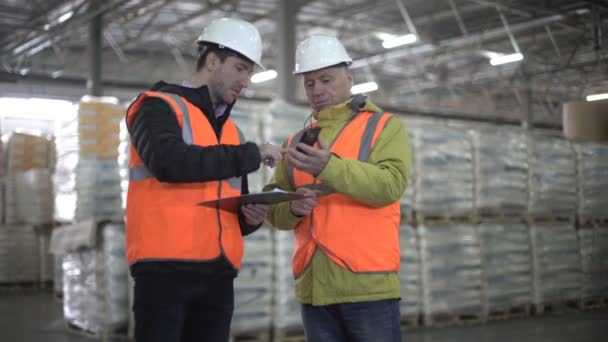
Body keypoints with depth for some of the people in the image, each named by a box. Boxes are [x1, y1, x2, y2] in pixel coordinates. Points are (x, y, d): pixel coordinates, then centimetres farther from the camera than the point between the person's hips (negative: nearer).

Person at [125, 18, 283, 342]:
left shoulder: (231, 131, 21)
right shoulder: (160, 107, 1)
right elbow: (169, 163, -21)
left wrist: (251, 216, 2)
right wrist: (251, 155, -14)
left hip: (217, 274, 7)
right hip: (165, 268, -7)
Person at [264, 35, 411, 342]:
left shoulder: (384, 126, 4)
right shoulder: (297, 142, 18)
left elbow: (391, 184, -13)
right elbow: (275, 209, 13)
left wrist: (329, 167, -26)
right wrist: (292, 207, -10)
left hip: (368, 282, -4)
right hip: (314, 287, 4)